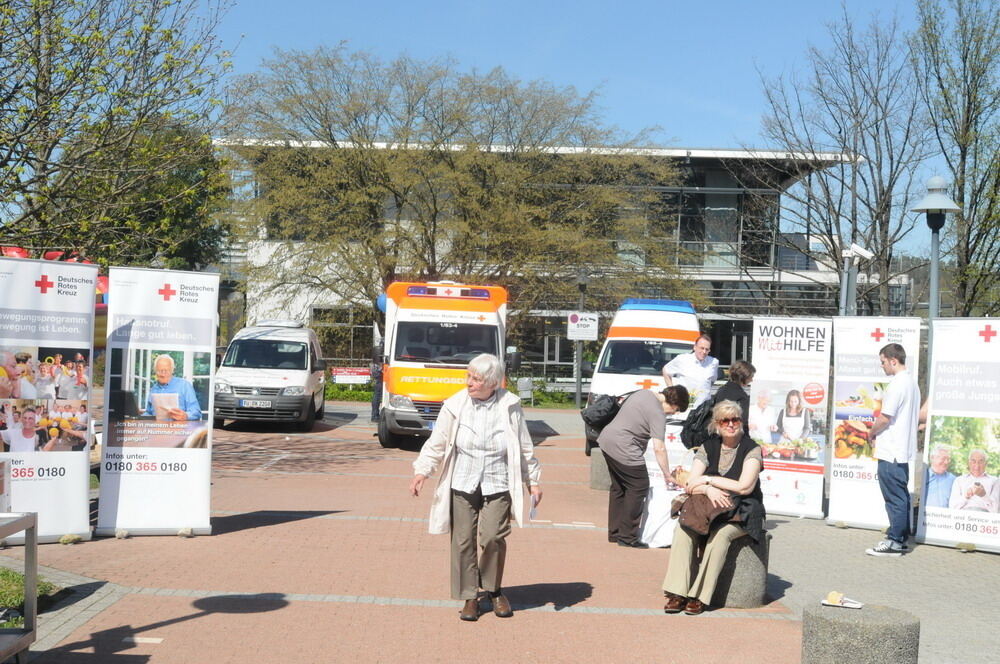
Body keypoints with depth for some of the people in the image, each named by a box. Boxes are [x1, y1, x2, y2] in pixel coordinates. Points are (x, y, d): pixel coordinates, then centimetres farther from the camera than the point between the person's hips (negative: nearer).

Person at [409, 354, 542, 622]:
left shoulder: (510, 407, 0)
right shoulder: (454, 406, 1)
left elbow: (525, 448, 10)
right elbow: (436, 444, 5)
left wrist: (533, 481, 11)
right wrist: (422, 471, -8)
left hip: (497, 486, -1)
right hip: (462, 484, 1)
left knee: (493, 537, -12)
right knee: (463, 540, 0)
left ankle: (494, 590, 13)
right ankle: (470, 597, 17)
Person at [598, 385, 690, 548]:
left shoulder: (643, 393, 9)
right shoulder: (658, 414, -16)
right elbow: (659, 448, -20)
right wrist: (668, 475, -12)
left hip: (607, 438, 10)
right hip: (623, 448, -10)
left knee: (618, 487, 18)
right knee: (639, 488, -1)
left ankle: (614, 533, 26)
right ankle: (627, 537, 3)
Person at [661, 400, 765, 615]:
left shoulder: (752, 449, -3)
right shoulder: (708, 448, 8)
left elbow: (745, 487, -15)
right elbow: (691, 485, 1)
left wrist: (708, 480, -10)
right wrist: (709, 490, -22)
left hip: (741, 514, -3)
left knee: (720, 534, -34)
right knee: (683, 529, -26)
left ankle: (700, 596, -29)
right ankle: (677, 593, -27)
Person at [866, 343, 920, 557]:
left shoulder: (897, 384, -17)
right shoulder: (912, 382, 13)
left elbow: (885, 417, -20)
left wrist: (872, 433, -2)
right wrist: (877, 431, 13)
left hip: (891, 451, -10)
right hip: (904, 449, 10)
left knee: (895, 497, -5)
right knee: (902, 496, 15)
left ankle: (894, 542, -1)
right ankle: (901, 538, 22)